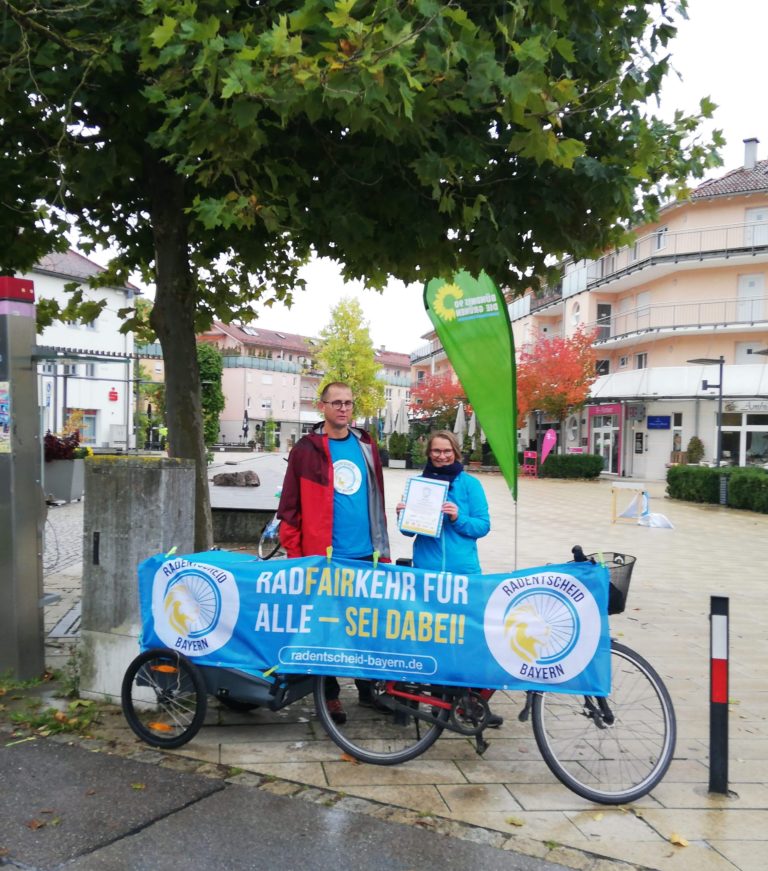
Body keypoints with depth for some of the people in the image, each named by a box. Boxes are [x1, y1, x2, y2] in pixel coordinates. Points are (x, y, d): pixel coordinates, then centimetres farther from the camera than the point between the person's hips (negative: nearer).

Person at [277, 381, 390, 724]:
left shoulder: (366, 446, 9)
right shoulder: (306, 449, -3)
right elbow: (289, 506, -3)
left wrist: (383, 549, 13)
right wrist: (294, 553, -7)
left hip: (365, 555, 4)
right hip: (323, 556, -3)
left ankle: (369, 689, 30)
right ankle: (330, 695, 24)